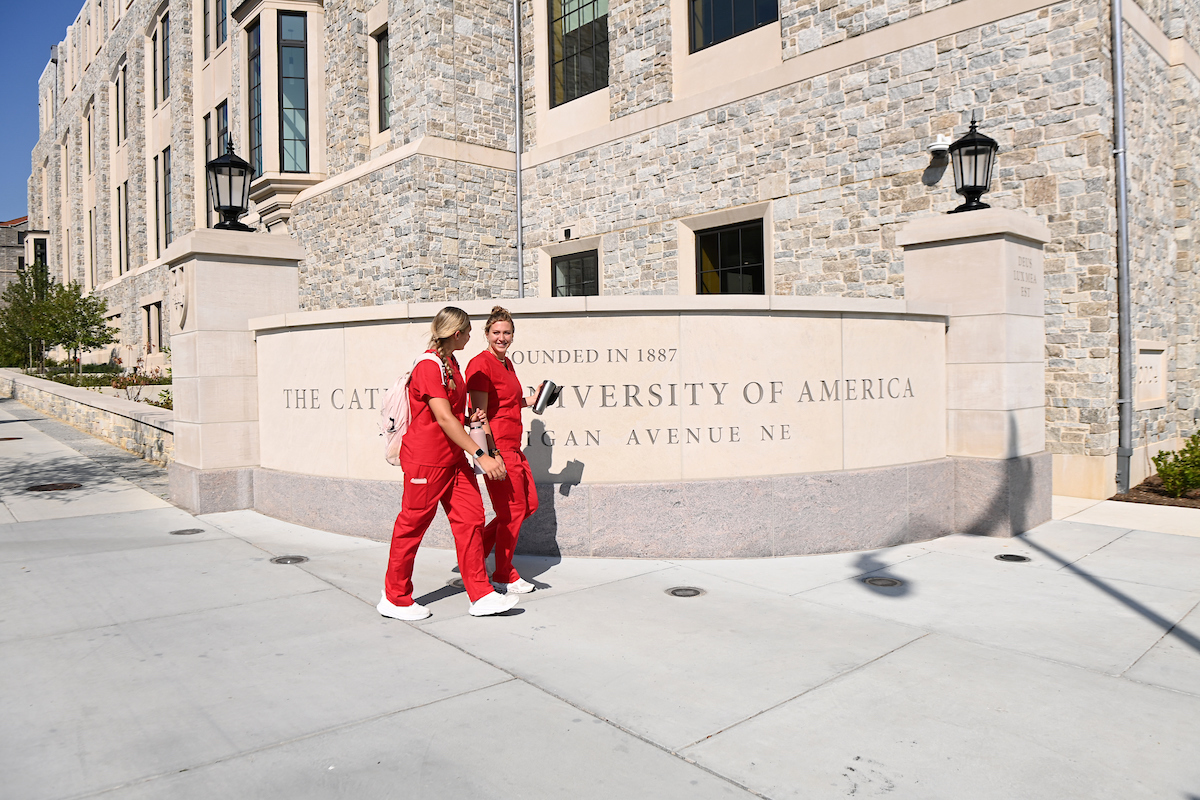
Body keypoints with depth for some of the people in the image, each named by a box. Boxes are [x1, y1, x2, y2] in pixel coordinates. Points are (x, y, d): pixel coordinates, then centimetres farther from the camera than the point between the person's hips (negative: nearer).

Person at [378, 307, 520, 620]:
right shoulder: (429, 366, -17)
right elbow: (444, 418, -25)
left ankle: (481, 595, 9)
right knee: (412, 525, 3)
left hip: (453, 458, 9)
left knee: (470, 518, 4)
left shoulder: (451, 362, 13)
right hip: (426, 459, -9)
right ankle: (394, 599, 18)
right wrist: (480, 455, -26)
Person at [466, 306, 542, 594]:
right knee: (513, 510, 0)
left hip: (513, 447, 10)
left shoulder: (507, 363, 15)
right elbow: (480, 414, -18)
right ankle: (504, 576, 16)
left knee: (530, 503, 15)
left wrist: (532, 399, 13)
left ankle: (477, 546, 25)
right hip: (497, 447, -10)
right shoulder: (481, 364, -13)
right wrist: (491, 455, -21)